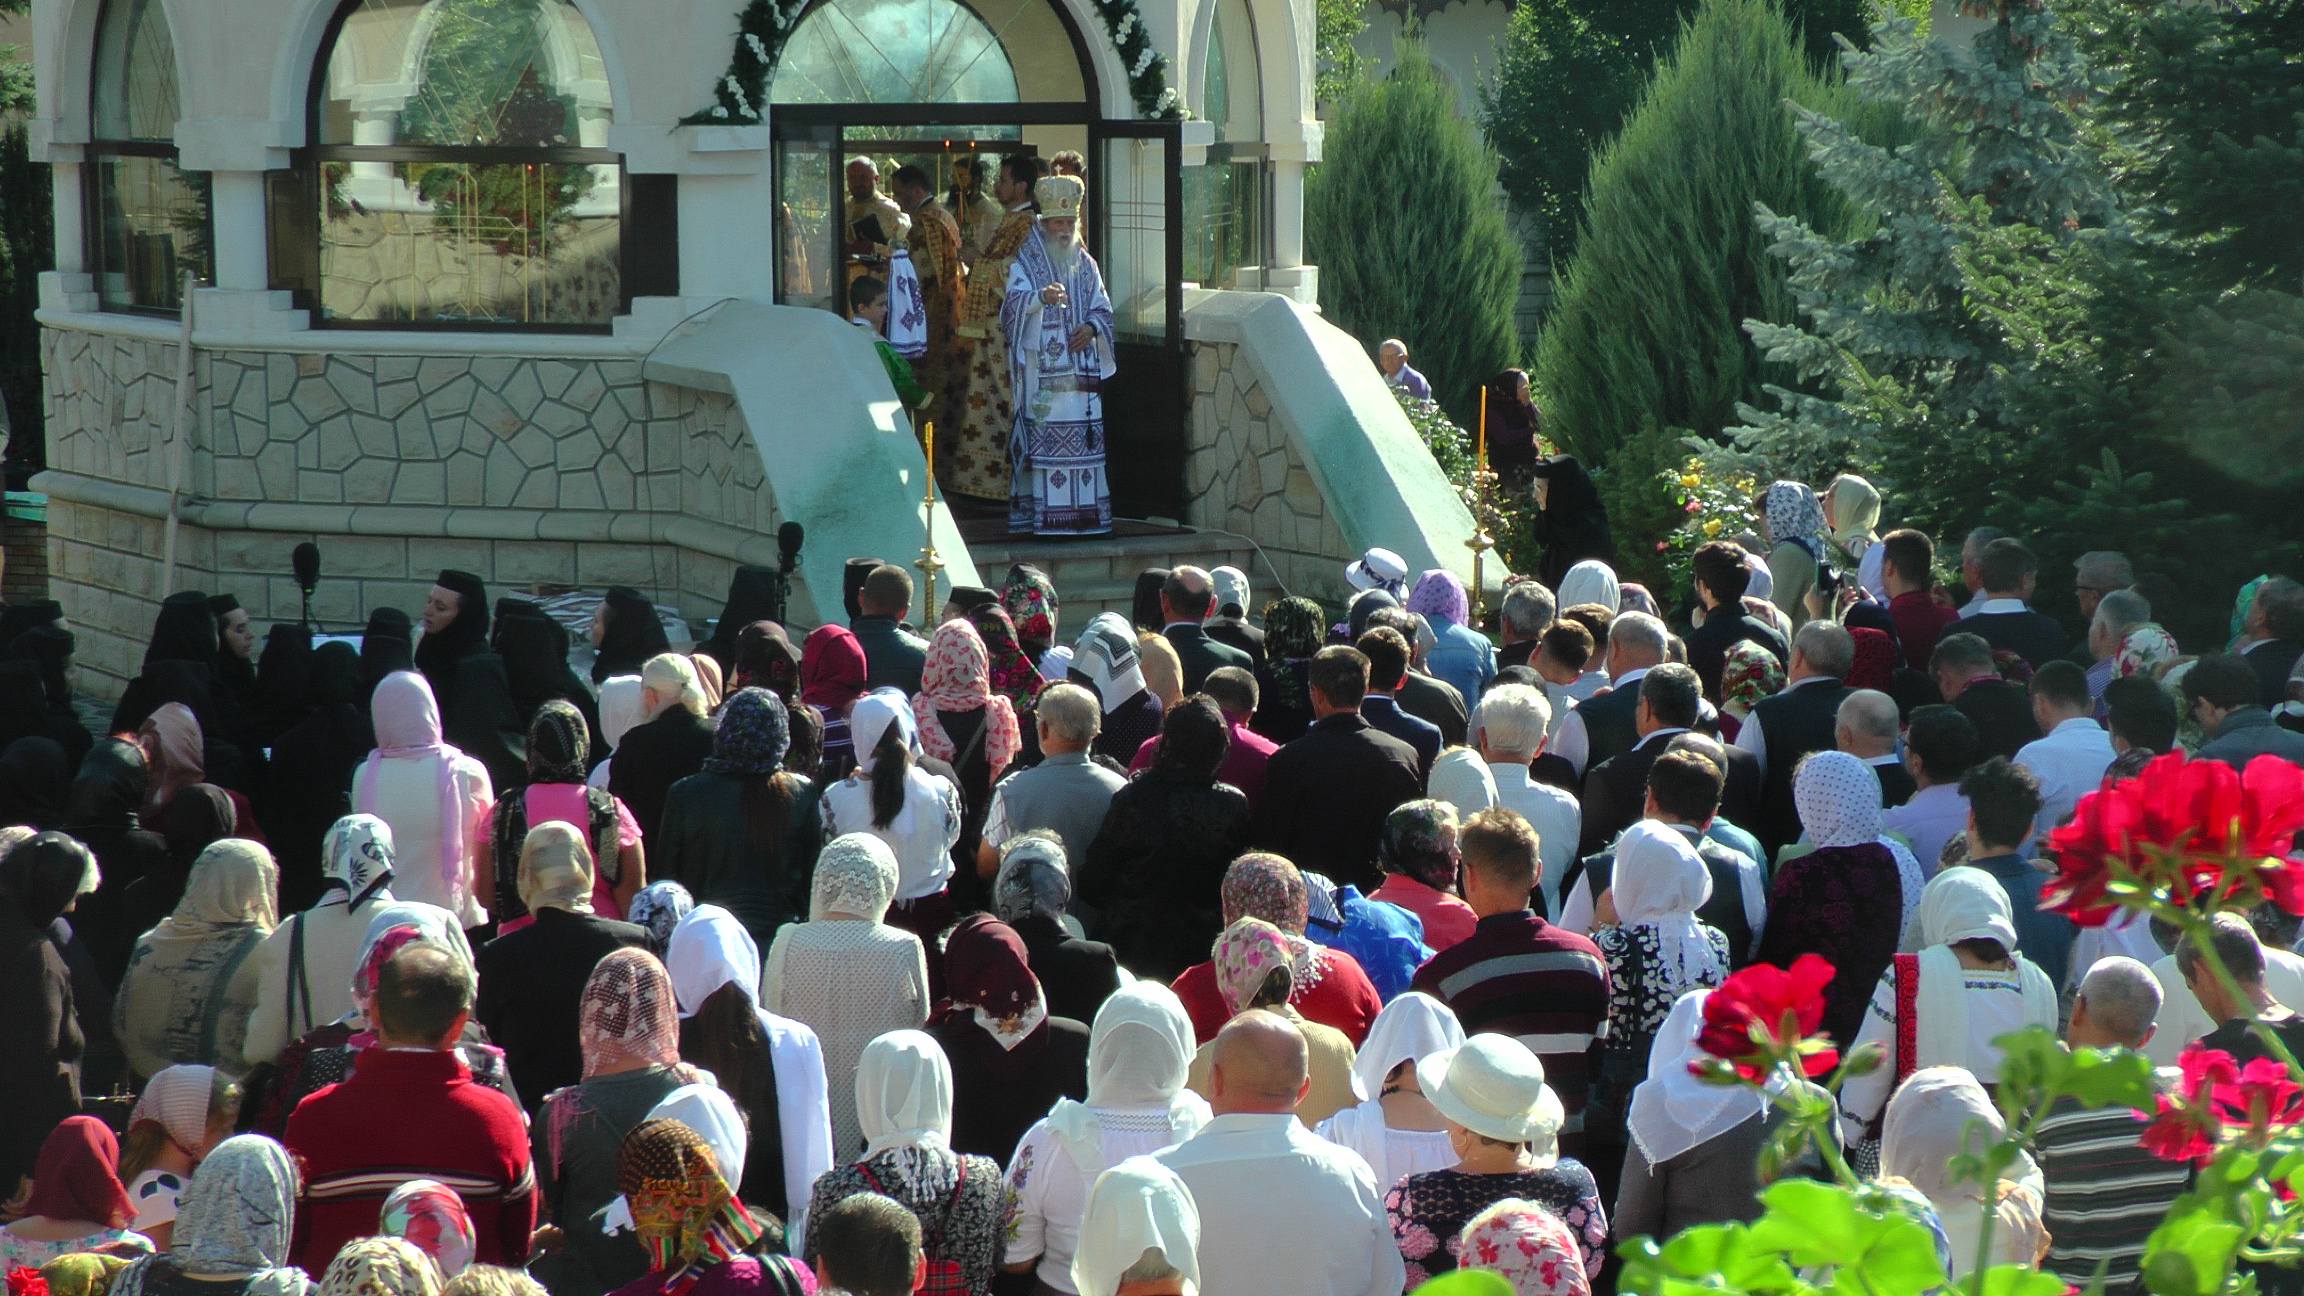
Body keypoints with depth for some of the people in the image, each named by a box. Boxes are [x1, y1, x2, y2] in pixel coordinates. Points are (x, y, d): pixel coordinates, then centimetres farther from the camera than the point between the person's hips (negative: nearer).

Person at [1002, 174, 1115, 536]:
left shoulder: (1085, 264, 15)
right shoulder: (1025, 263, 1)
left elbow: (1102, 308, 16)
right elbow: (1013, 303, -15)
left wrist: (1091, 327, -6)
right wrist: (1041, 296, -35)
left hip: (1080, 367, 5)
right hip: (1042, 367, -5)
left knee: (1083, 436, 2)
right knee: (1044, 436, -10)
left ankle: (1084, 511, 6)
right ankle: (1044, 515, -10)